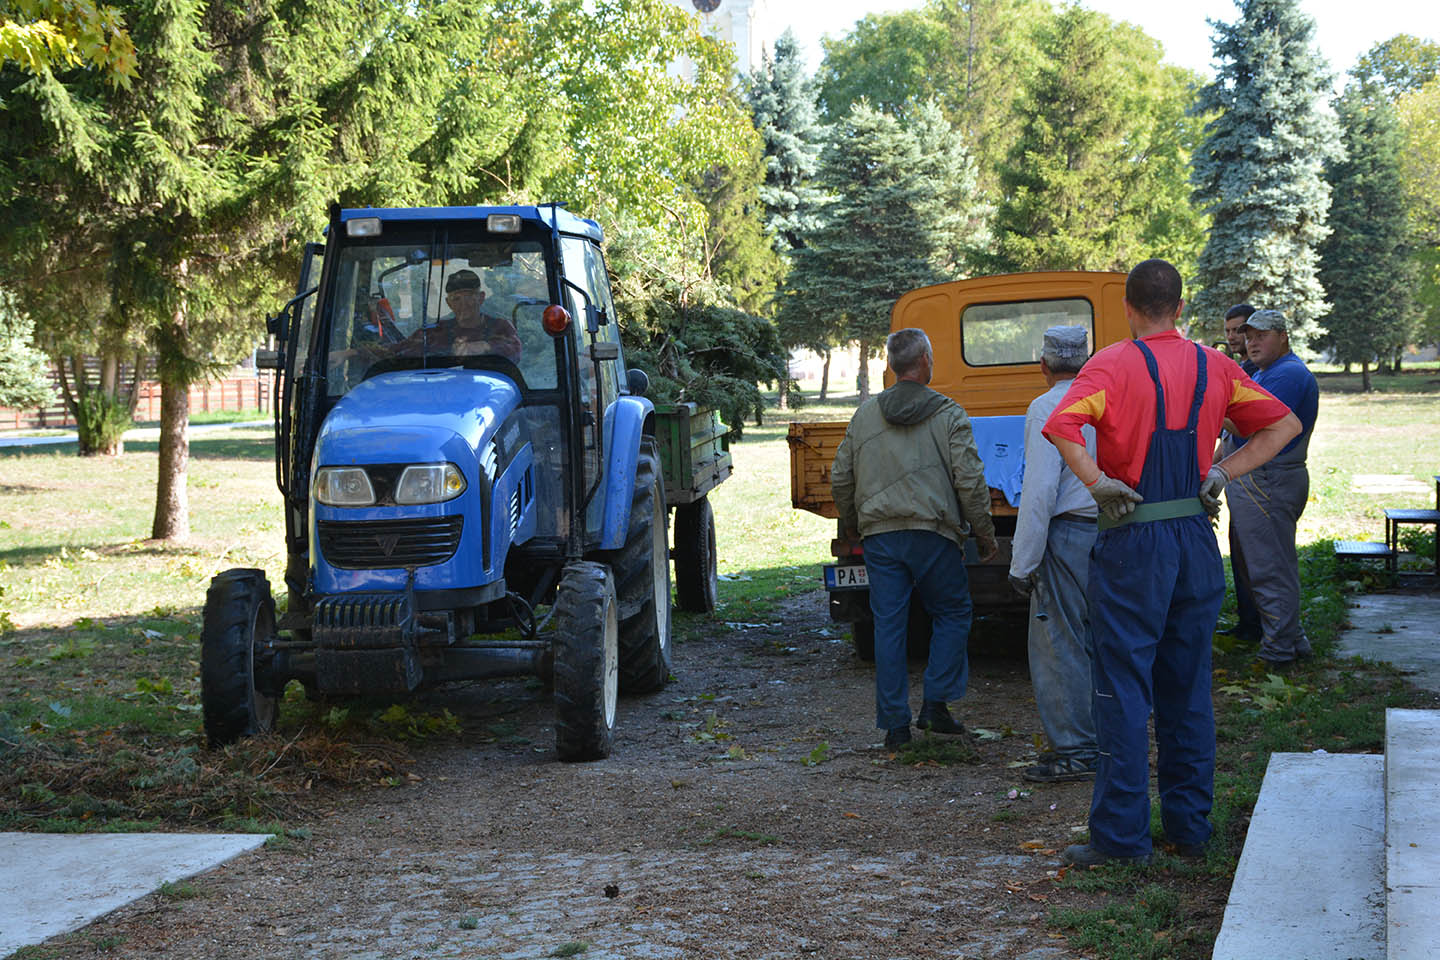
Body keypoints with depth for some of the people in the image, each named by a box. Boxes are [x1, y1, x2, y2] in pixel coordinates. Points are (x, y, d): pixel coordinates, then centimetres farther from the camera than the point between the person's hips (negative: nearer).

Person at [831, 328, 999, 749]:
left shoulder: (865, 415, 9)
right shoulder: (948, 415, -2)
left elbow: (841, 480, 13)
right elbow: (970, 482, -7)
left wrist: (854, 527, 28)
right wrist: (984, 534, 3)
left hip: (879, 536, 3)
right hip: (933, 534, -3)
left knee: (888, 626, 5)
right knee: (952, 614, 14)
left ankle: (895, 723, 6)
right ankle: (936, 705, 6)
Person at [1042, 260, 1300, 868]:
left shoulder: (1114, 365, -9)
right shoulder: (1214, 368, 7)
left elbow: (1061, 426, -26)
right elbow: (1284, 424, 11)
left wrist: (1098, 483, -15)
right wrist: (1224, 472, 6)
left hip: (1133, 542, -5)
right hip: (1197, 539, 5)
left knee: (1124, 687, -1)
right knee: (1188, 687, 14)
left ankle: (1122, 834, 0)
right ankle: (1190, 824, 19)